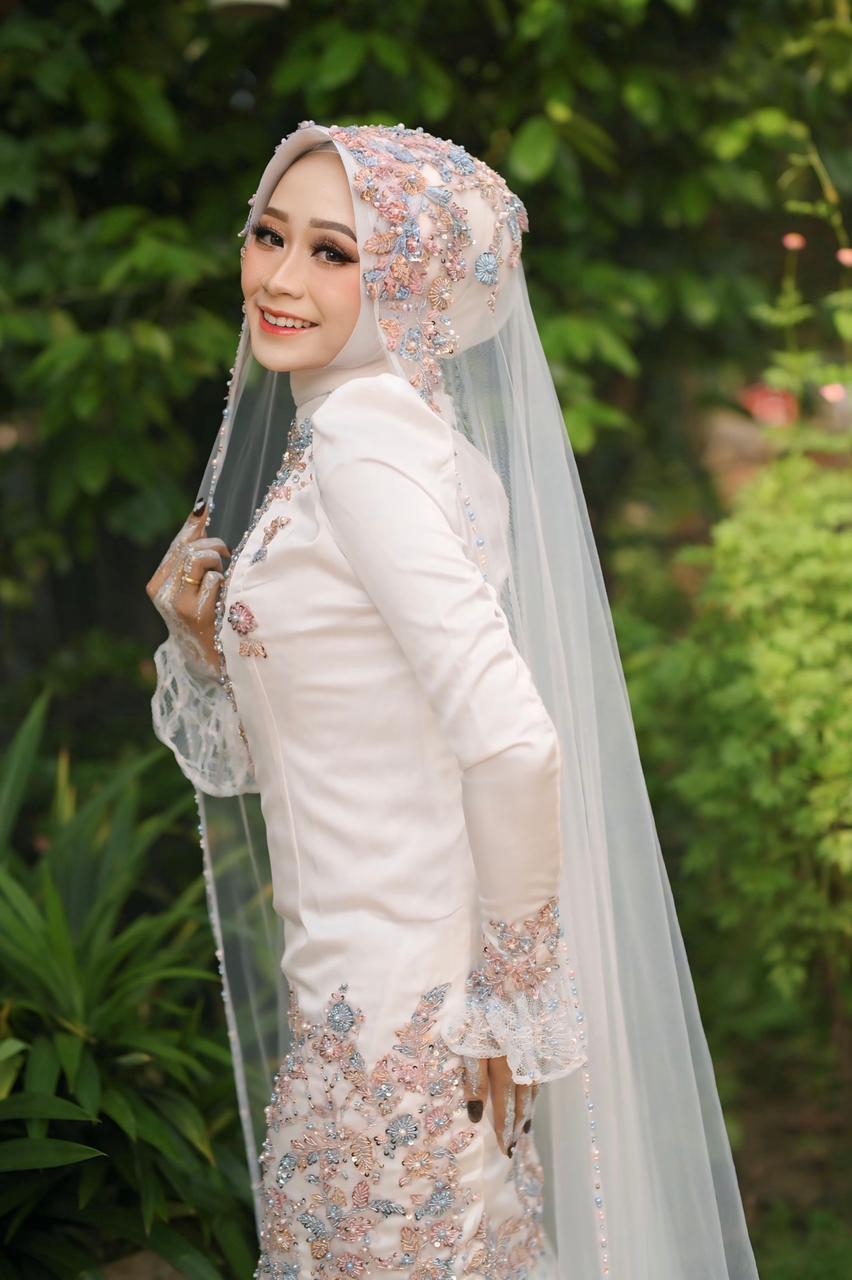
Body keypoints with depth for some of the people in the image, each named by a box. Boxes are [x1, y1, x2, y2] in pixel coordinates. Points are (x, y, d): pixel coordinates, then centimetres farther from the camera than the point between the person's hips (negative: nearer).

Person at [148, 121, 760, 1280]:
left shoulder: (363, 435, -19)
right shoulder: (309, 429, 9)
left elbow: (513, 743, -26)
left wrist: (512, 995, -16)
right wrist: (204, 641, -4)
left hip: (397, 1004, -9)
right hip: (342, 975, 9)